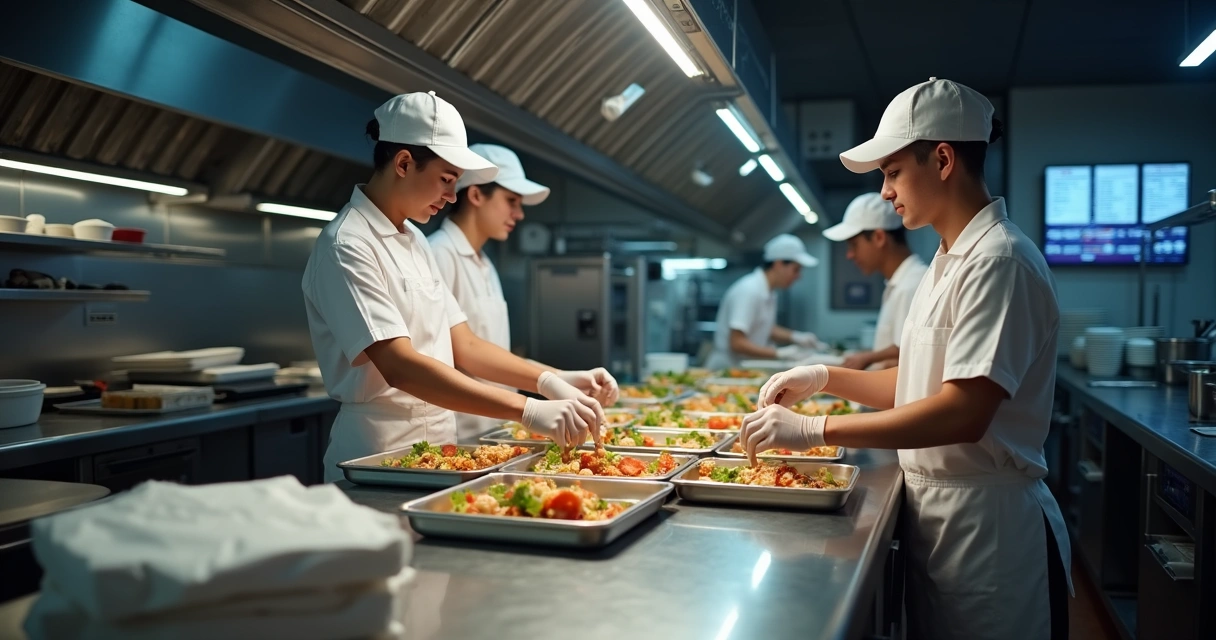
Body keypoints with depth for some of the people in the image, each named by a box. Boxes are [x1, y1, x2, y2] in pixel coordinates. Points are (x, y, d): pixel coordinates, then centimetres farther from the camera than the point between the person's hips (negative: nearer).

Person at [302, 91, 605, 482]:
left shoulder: (413, 241, 10)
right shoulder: (347, 247, -16)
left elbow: (463, 346, 7)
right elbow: (400, 368, -27)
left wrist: (549, 381, -7)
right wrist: (528, 411, -32)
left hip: (438, 446, 8)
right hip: (377, 456, -8)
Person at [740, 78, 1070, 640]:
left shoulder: (998, 262, -18)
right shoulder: (947, 261, 12)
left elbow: (963, 413, -26)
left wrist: (812, 429, -24)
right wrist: (826, 378, 4)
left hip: (988, 524, -8)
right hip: (934, 510, 8)